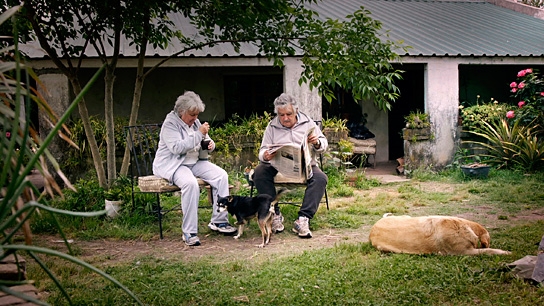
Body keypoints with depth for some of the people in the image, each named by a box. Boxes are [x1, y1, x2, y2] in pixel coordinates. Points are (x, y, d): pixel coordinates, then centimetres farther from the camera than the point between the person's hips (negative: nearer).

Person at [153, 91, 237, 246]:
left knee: (221, 175, -14)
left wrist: (210, 144, -3)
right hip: (172, 164, -7)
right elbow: (176, 148, -26)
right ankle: (189, 232, -31)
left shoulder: (195, 122, 11)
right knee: (190, 183, -37)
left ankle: (219, 221, -7)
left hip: (195, 162, 8)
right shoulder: (170, 124, -12)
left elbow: (204, 142, 23)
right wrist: (199, 134, -25)